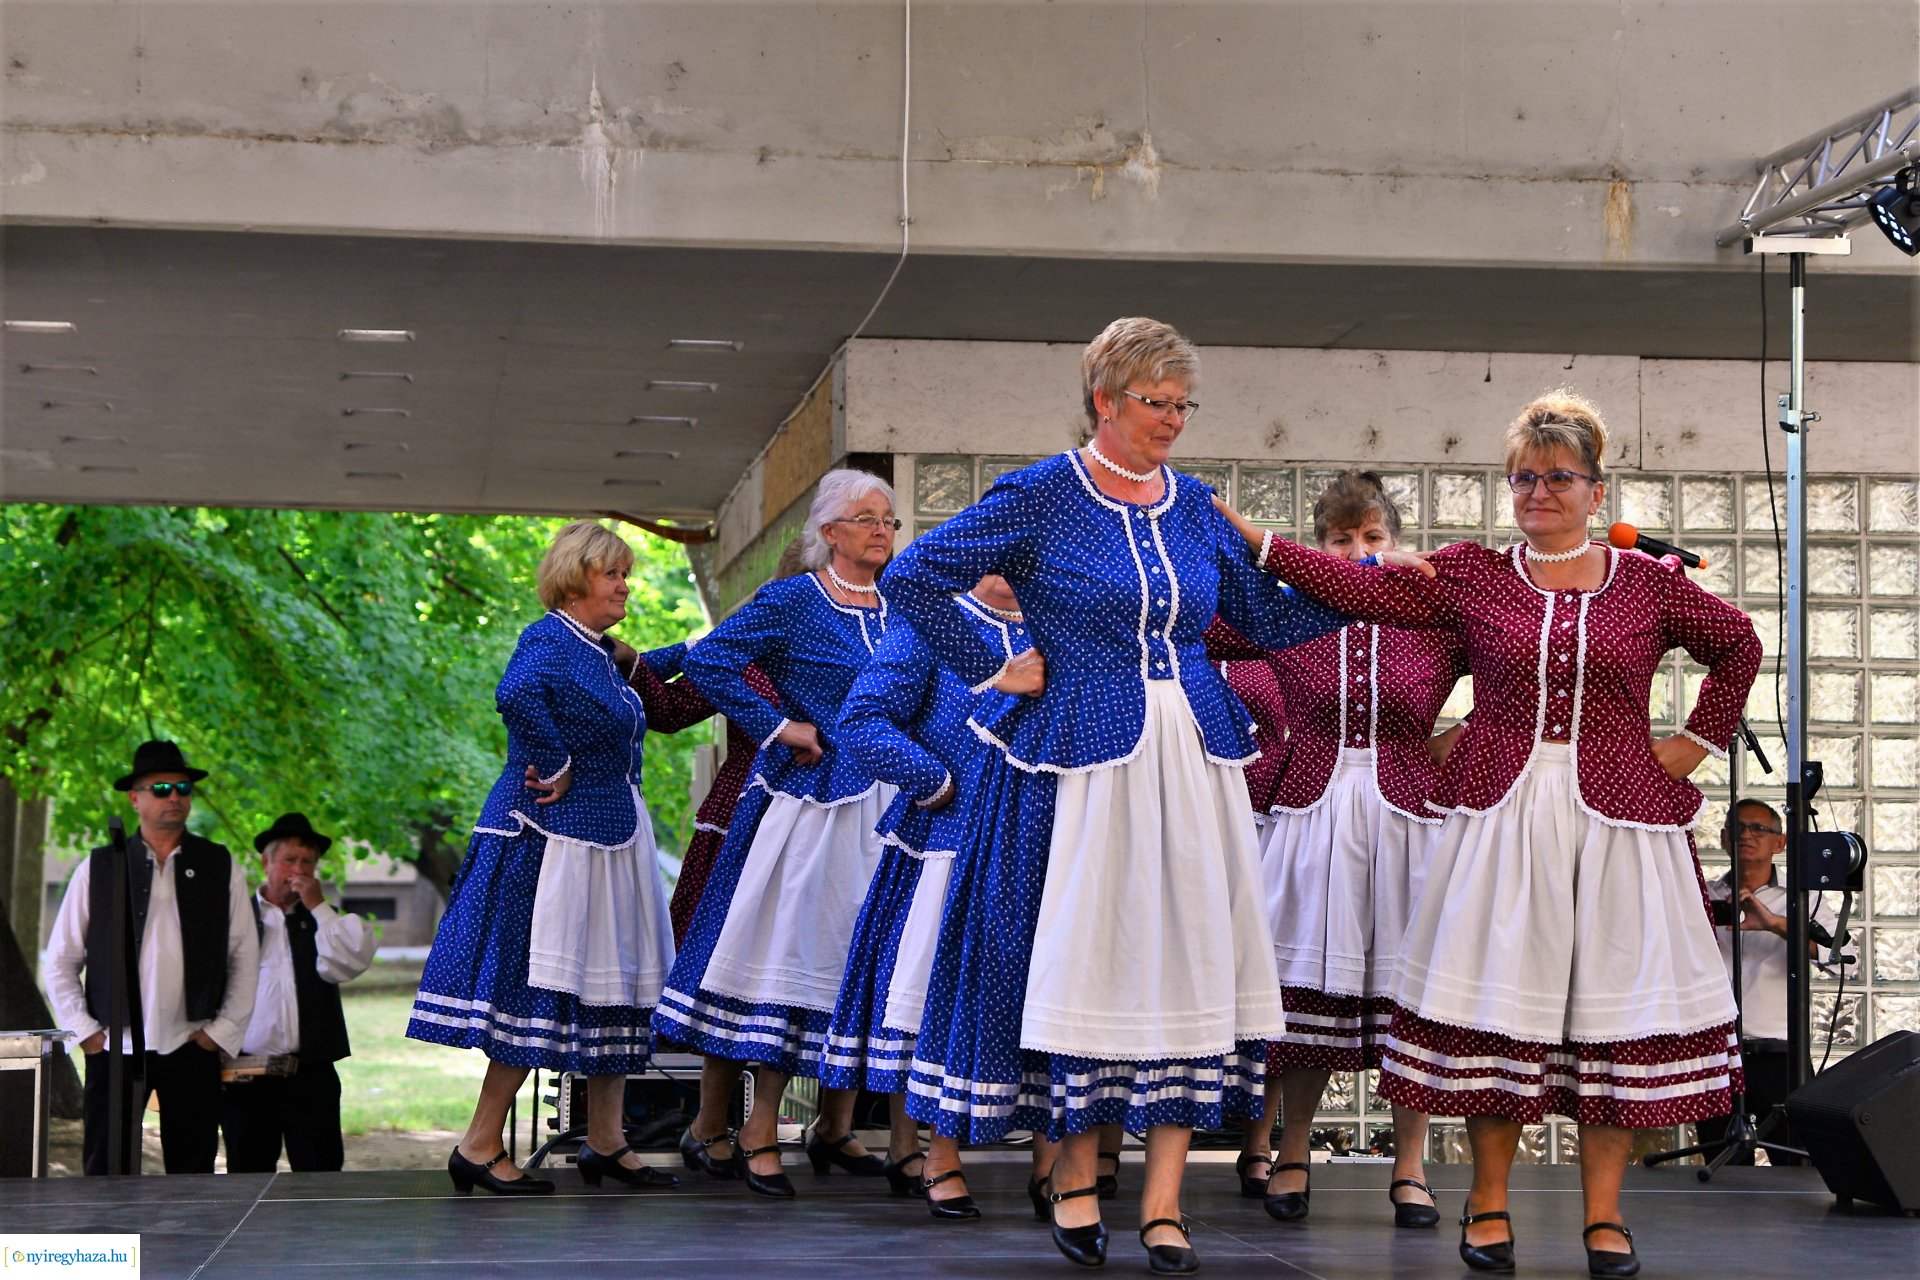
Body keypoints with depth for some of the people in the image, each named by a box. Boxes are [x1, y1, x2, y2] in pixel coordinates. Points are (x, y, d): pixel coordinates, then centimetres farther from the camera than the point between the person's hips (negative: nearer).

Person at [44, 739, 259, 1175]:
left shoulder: (222, 869, 7)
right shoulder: (97, 870, 5)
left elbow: (246, 959, 8)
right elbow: (60, 962, 9)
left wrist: (222, 1031, 0)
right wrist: (85, 1031, 0)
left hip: (191, 1047, 1)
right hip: (114, 1047, -1)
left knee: (193, 1179, 2)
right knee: (105, 1176, -3)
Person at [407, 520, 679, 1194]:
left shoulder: (600, 652, 17)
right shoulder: (548, 640, -12)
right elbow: (516, 693, -32)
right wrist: (559, 769, -25)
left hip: (608, 838, 10)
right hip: (552, 836, -10)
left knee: (610, 983, 9)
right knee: (539, 986, -9)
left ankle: (607, 1144, 15)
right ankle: (480, 1148, -3)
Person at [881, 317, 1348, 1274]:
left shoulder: (1191, 504, 12)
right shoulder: (1041, 497, -4)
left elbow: (1268, 619, 17)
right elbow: (912, 578, -5)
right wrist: (991, 669, -5)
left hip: (1192, 761, 5)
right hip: (1084, 758, -4)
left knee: (1189, 963, 0)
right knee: (1086, 957, -1)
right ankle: (1076, 1176, 15)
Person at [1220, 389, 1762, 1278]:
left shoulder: (1648, 584, 7)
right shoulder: (1472, 574, 6)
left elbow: (1738, 646, 19)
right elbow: (1363, 588, -4)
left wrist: (1698, 742, 12)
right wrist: (1254, 541, -11)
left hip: (1617, 815, 0)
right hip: (1500, 809, 0)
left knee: (1613, 1000, 1)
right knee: (1496, 1003, 1)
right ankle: (1488, 1204, 12)